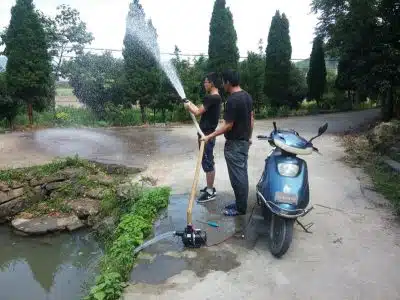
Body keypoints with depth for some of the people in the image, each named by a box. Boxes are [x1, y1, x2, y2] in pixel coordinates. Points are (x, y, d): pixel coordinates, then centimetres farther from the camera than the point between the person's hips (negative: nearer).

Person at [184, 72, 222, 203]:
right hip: (208, 133, 10)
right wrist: (191, 105, 17)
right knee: (209, 162, 16)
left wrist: (188, 106, 0)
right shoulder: (216, 97, 13)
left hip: (206, 134, -10)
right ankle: (210, 188, 27)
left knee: (207, 163, -3)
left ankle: (210, 192, 5)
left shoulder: (211, 97, -19)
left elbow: (198, 112, -18)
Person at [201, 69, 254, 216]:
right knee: (242, 174, 16)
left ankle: (240, 208, 12)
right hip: (244, 142, 10)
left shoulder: (232, 100, -21)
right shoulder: (247, 96, 8)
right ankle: (240, 203, 28)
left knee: (237, 176, 1)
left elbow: (228, 125, -22)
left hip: (234, 144, -10)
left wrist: (210, 136, -15)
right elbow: (251, 118, 14)